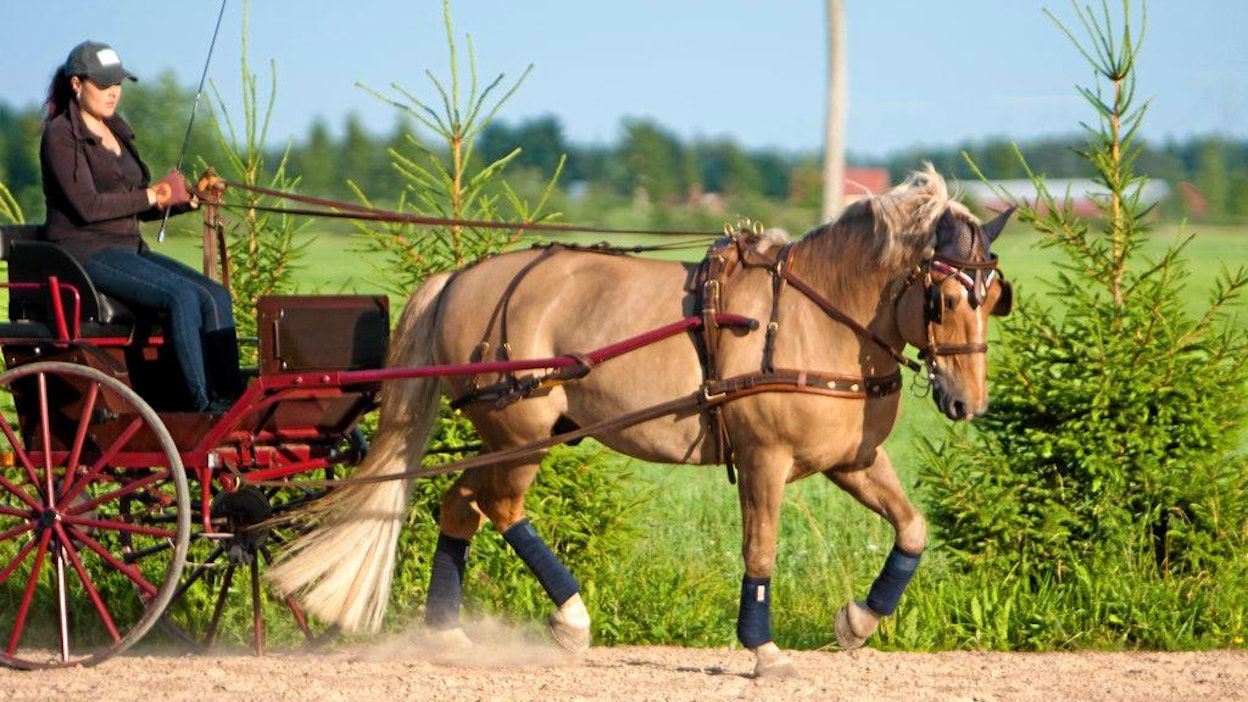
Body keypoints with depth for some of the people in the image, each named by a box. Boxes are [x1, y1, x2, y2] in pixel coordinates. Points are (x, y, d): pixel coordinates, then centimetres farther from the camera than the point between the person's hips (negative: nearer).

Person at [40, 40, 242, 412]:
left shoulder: (116, 131, 19)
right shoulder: (61, 135, -6)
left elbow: (141, 209, 19)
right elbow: (86, 206, -18)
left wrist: (188, 199, 0)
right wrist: (152, 195, -13)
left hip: (130, 248, 8)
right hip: (86, 252, -8)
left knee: (215, 295, -13)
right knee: (182, 294, -28)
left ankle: (230, 395, -21)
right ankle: (203, 402, -29)